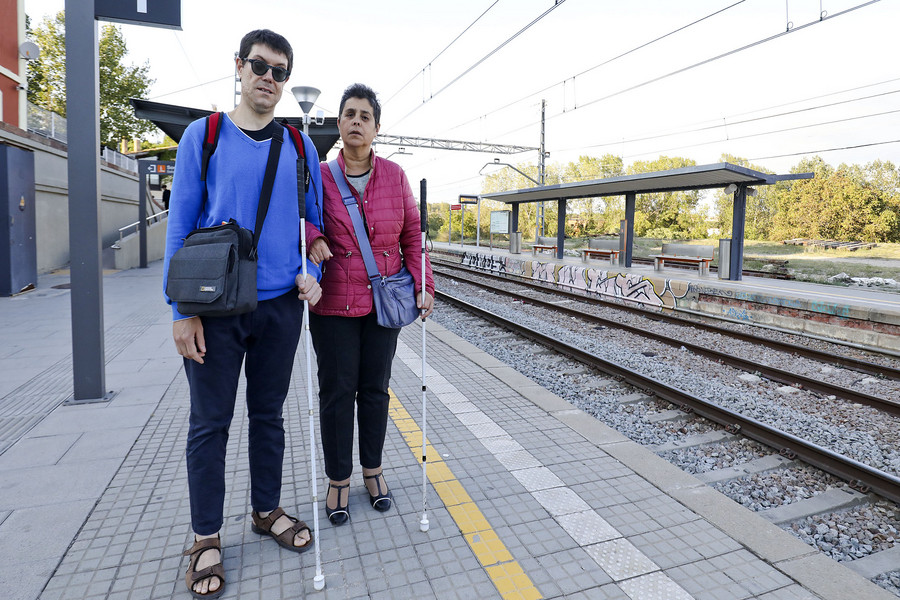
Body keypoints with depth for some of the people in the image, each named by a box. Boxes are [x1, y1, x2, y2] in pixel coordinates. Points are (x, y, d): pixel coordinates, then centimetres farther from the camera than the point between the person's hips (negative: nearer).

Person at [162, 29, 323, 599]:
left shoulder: (300, 147, 8)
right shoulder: (203, 136, 1)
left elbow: (315, 221, 14)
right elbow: (181, 225, -1)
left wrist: (312, 273, -4)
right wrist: (182, 310, -6)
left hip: (281, 303, 2)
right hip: (217, 307, -2)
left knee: (269, 414, 14)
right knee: (210, 423, 7)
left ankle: (267, 509, 33)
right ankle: (207, 537, 23)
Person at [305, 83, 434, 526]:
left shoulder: (394, 175, 3)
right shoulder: (319, 175, -1)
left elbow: (412, 235, 6)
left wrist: (423, 286, -1)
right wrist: (311, 239, -19)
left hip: (384, 302, 2)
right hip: (334, 305, -1)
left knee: (375, 389, 11)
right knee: (337, 391, 5)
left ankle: (373, 471, 30)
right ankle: (338, 481, 23)